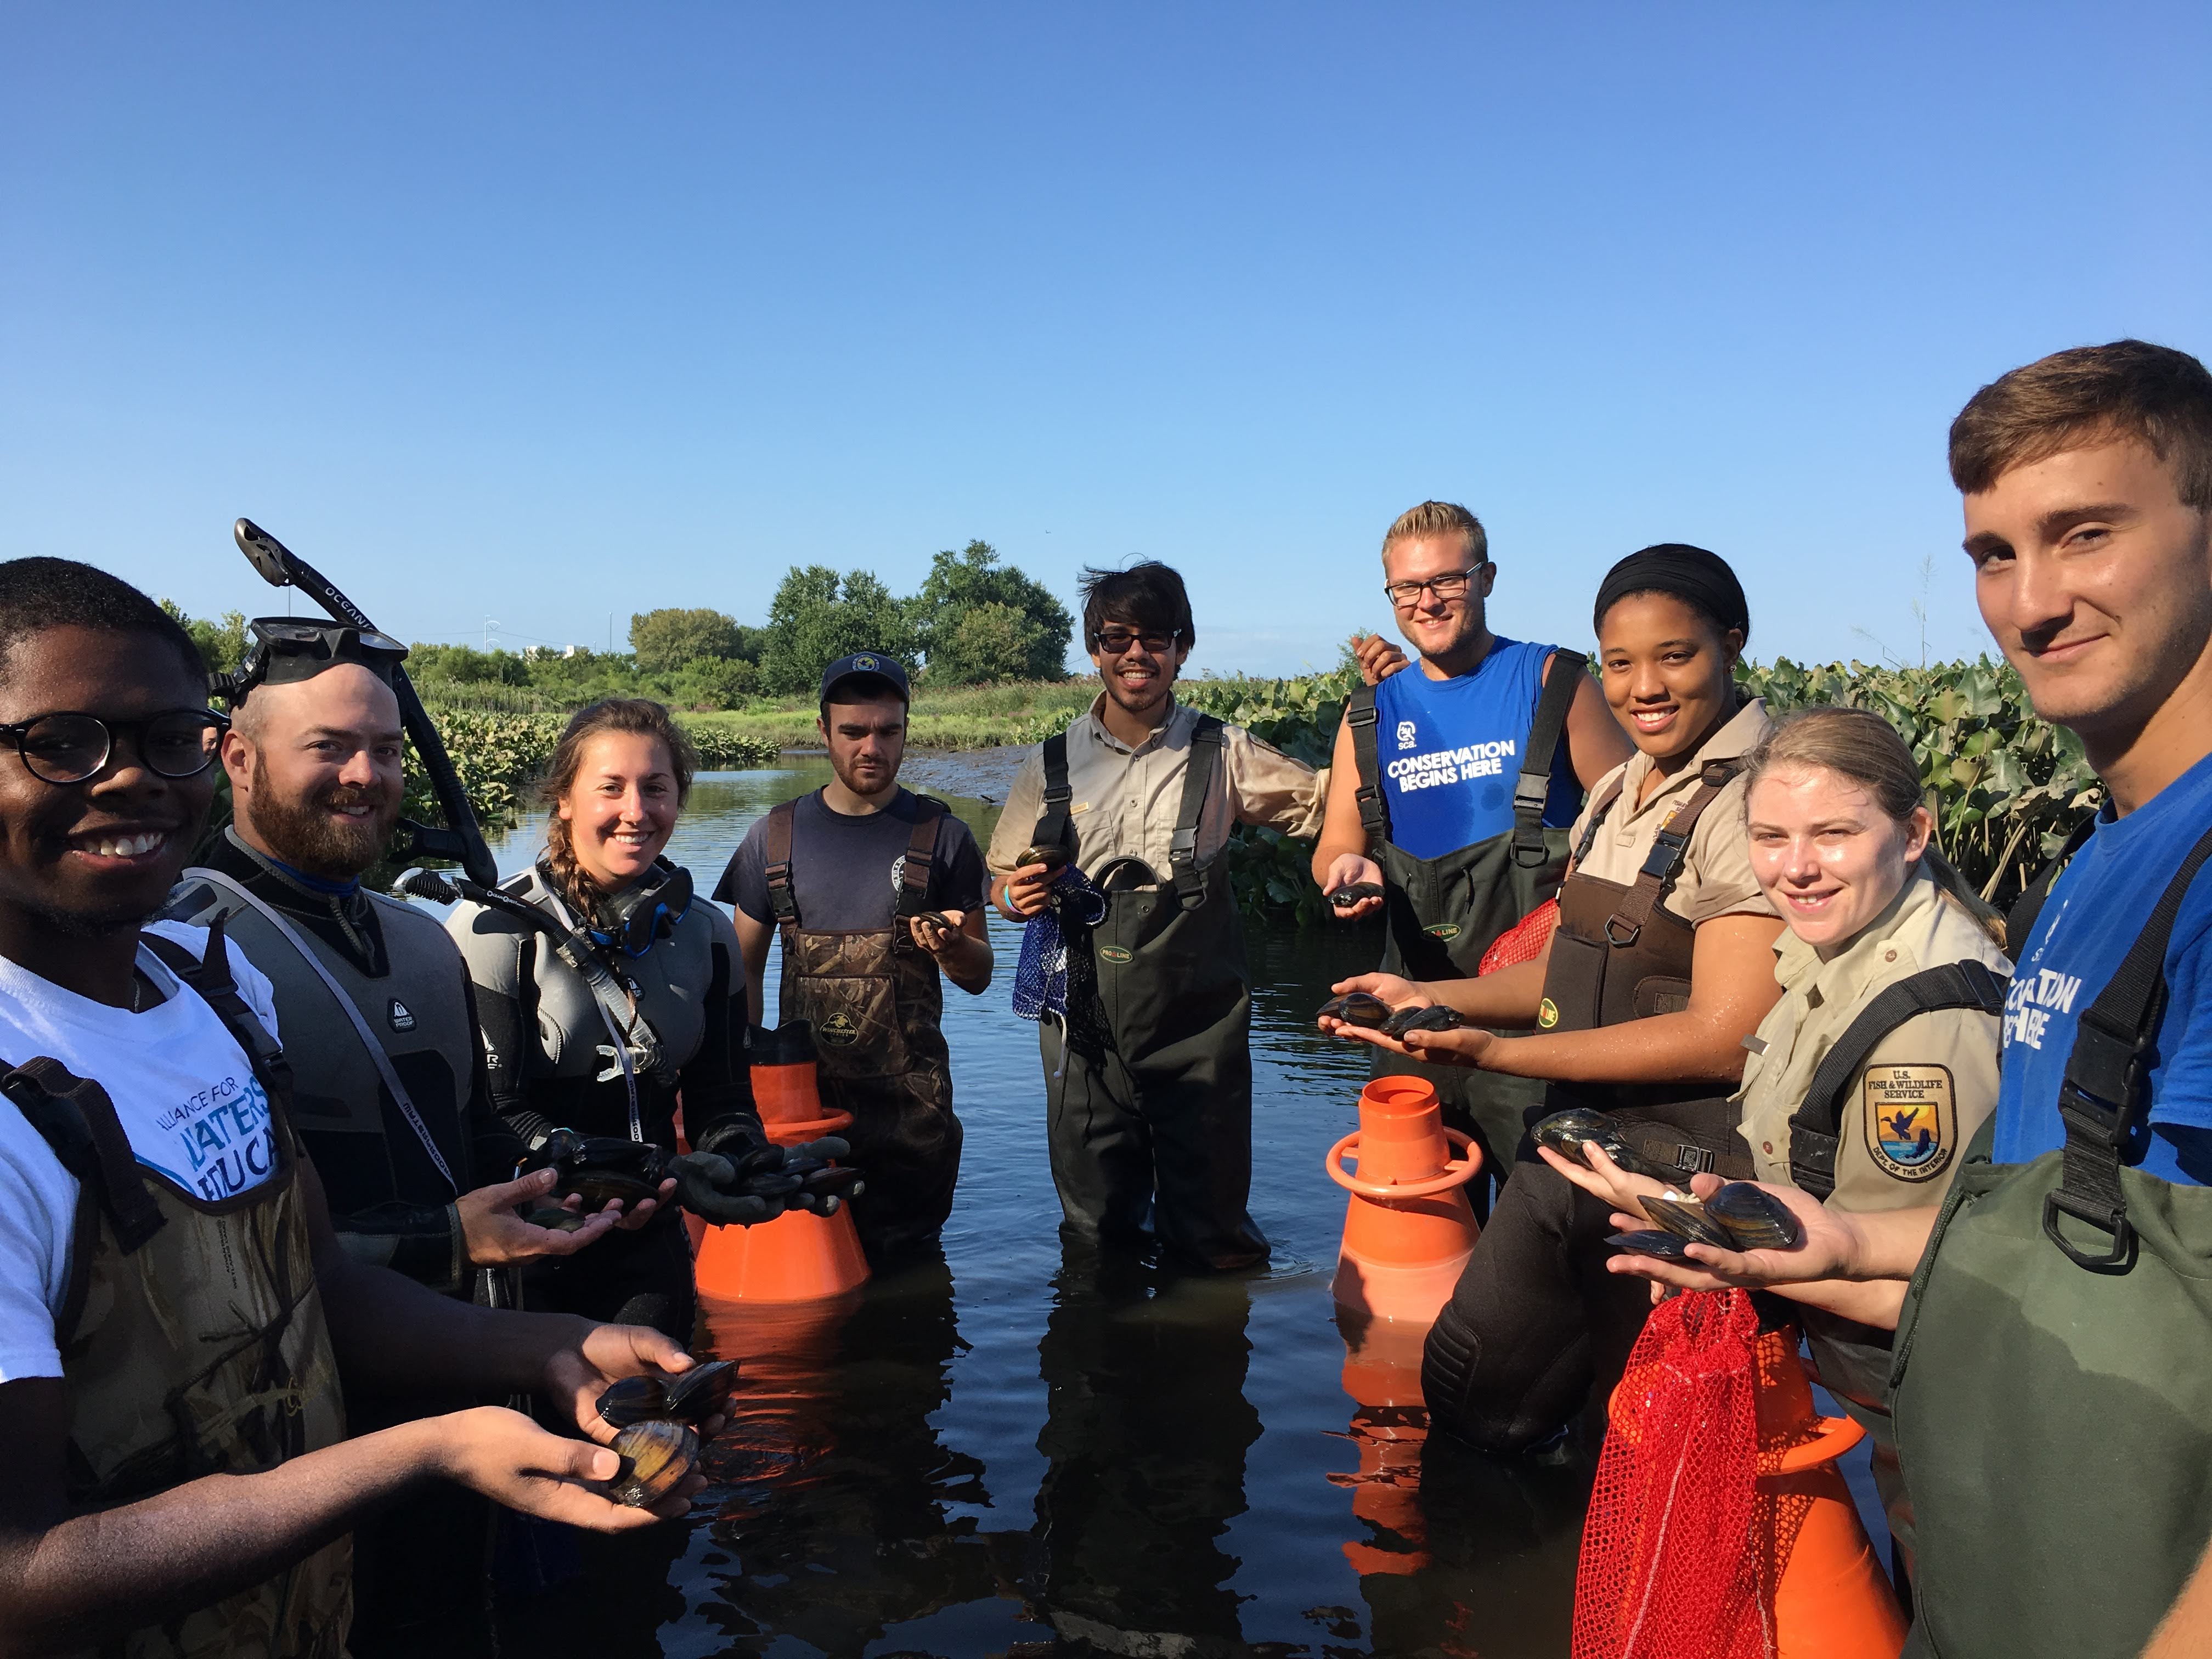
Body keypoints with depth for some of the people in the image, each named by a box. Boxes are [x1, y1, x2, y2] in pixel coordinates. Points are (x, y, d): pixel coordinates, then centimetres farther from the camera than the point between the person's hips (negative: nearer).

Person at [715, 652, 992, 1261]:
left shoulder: (942, 838, 2)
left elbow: (978, 978, 6)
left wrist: (953, 946, -17)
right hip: (800, 1091, 1)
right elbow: (744, 968, 10)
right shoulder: (776, 837, 6)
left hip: (911, 1100, -1)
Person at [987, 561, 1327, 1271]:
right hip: (1088, 1032, 1)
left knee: (1214, 1245, 6)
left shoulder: (1222, 753, 3)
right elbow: (1003, 882, 13)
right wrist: (1017, 896, -10)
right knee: (1095, 1240, 12)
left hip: (1199, 1032, -1)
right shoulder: (1054, 764, 6)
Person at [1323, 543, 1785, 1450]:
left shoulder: (1756, 798, -17)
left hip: (1686, 1171, -8)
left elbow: (1724, 1036, -22)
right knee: (1468, 1390, 18)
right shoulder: (1618, 794, 10)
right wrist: (1427, 997, 2)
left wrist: (1497, 1050, -22)